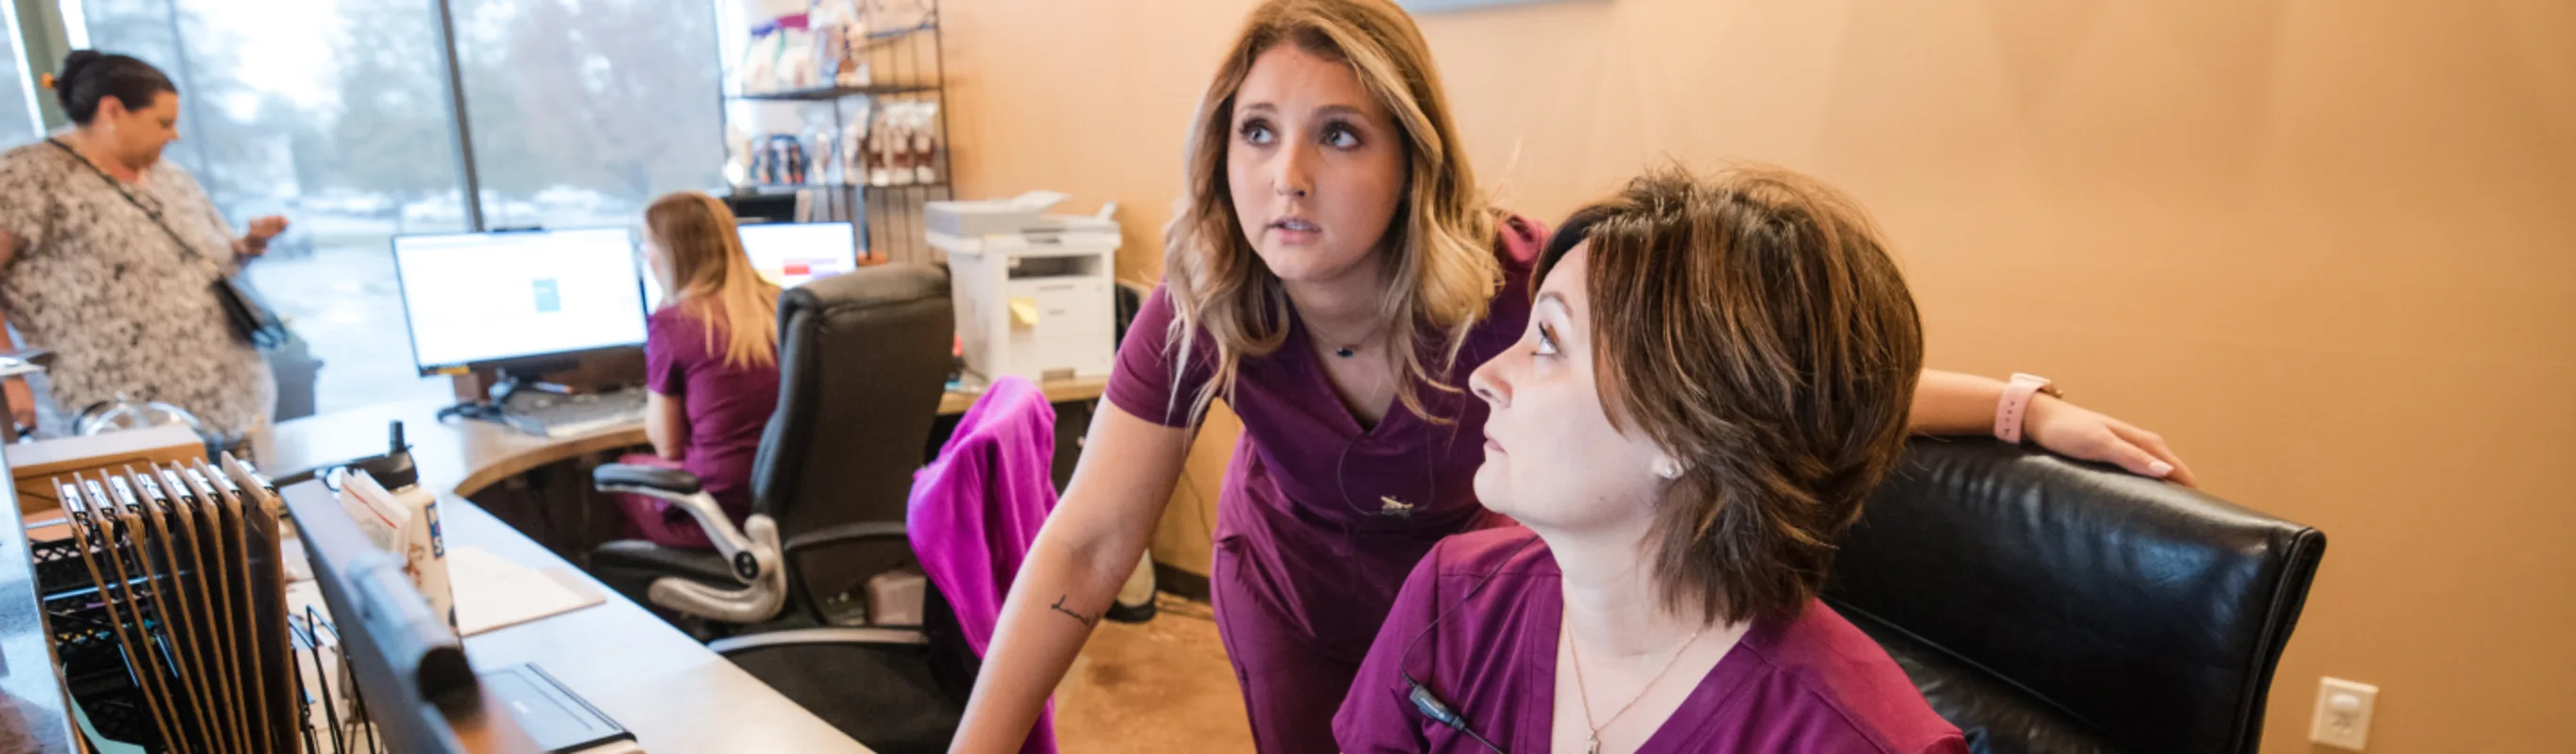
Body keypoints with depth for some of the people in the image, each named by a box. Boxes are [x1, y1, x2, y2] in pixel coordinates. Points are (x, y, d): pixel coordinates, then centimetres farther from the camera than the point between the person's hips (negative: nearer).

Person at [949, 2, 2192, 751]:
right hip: (1293, 569, 1)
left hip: (1467, 557, 0)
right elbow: (1086, 546, -26)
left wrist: (2027, 409, -29)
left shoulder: (1514, 280, -34)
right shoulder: (1203, 306, -30)